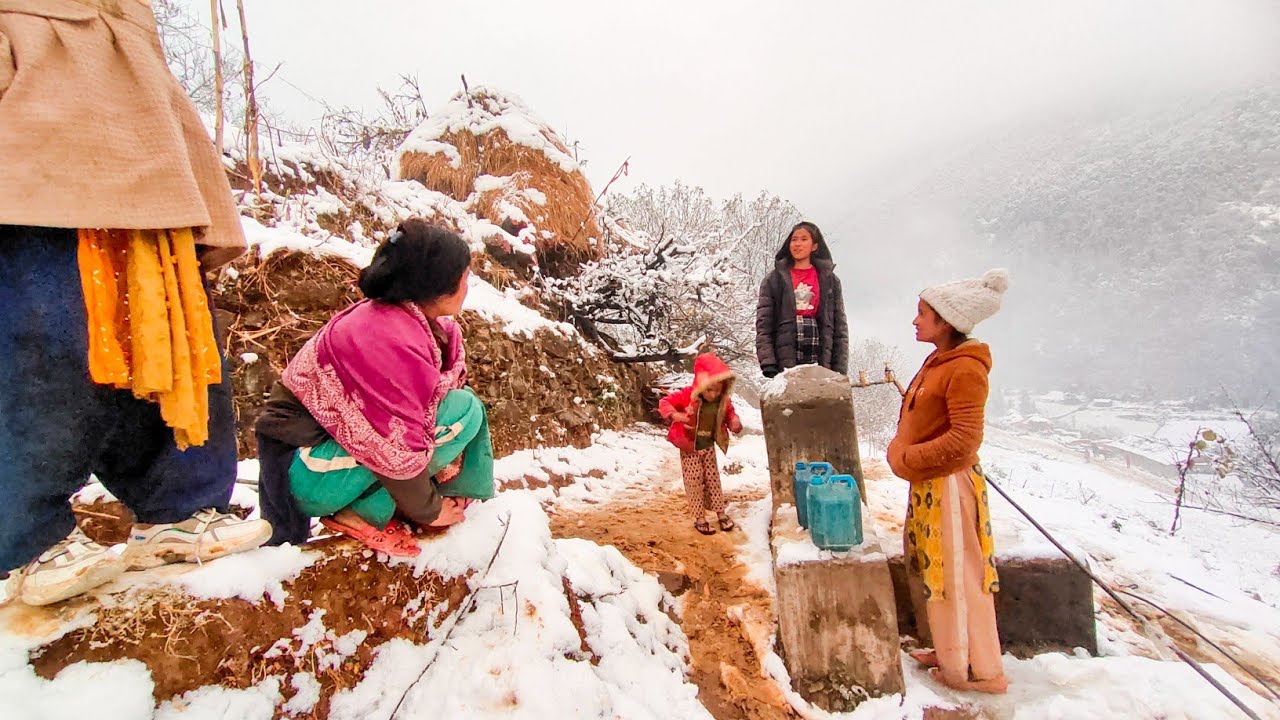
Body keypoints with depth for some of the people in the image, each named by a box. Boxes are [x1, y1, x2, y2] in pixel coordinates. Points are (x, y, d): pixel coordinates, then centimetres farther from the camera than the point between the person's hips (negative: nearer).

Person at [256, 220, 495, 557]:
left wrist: (447, 454, -10)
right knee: (464, 409, -21)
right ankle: (363, 513, -12)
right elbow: (396, 452, -27)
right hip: (308, 471, -9)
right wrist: (428, 511, -12)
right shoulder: (393, 342, -29)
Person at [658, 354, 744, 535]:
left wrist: (734, 422, -16)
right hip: (690, 447, -4)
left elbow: (730, 413, 8)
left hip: (709, 447, 4)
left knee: (713, 479, 14)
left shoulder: (723, 401, -10)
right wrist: (674, 415, -40)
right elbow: (665, 402, -20)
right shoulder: (688, 396, -23)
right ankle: (699, 518, 15)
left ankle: (720, 513, 28)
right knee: (694, 482, 3)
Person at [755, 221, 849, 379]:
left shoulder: (830, 281, 15)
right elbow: (763, 324, 2)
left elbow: (840, 327, 10)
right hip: (784, 363, -1)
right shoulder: (774, 279, 11)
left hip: (820, 361, 1)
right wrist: (768, 363, -10)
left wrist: (840, 370, 1)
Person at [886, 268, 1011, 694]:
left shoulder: (965, 369, -19)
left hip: (949, 485, -9)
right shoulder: (938, 362, 9)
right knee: (933, 569, 19)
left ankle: (979, 670, 21)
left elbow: (963, 440, -24)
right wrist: (902, 453, 5)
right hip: (927, 483, 9)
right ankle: (951, 652, 36)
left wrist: (907, 460, -17)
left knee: (957, 573, 4)